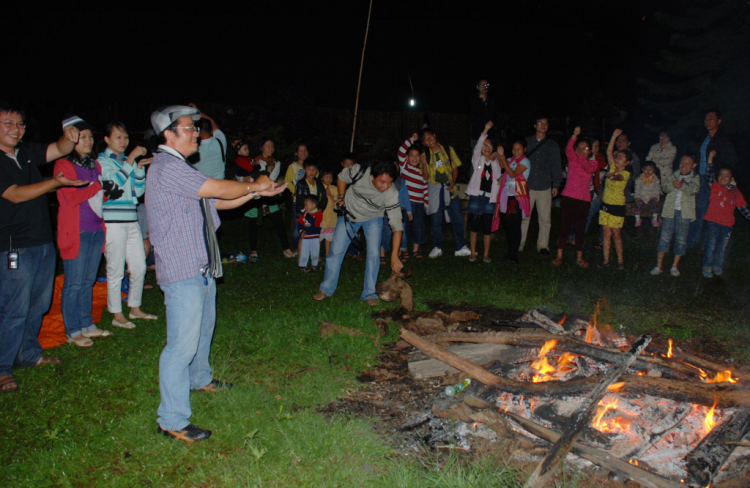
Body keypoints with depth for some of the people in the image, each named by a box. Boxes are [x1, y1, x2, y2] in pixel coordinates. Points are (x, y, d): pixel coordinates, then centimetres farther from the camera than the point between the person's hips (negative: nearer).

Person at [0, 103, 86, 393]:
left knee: (38, 304, 16)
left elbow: (60, 149, 10)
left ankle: (28, 354, 31)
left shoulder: (27, 153, 11)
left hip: (43, 243, 8)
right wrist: (56, 182, -27)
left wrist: (69, 137, -13)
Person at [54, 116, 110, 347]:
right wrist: (97, 185, -6)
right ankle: (73, 332, 10)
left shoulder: (94, 164, 15)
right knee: (74, 283, 0)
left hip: (96, 229, 7)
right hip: (76, 231, -7)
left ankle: (87, 325, 23)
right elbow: (72, 197, -16)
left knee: (89, 281, 13)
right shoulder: (64, 165, -7)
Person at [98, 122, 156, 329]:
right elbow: (116, 180, -21)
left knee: (139, 267, 10)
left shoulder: (126, 161, 17)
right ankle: (117, 315, 10)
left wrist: (140, 167, 2)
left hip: (131, 220, 7)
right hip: (113, 221, -7)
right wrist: (132, 158, -20)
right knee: (116, 270, -1)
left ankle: (135, 308, 25)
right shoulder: (102, 160, -3)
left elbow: (138, 191, 13)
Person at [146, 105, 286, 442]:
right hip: (182, 272, -11)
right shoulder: (167, 167, -18)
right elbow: (219, 189, -20)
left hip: (201, 268, 11)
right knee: (183, 344, -7)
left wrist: (257, 192, 8)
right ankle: (172, 421, 2)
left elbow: (217, 202, 18)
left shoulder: (180, 168, 17)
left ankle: (200, 378, 48)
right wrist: (253, 185, -3)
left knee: (203, 327, 26)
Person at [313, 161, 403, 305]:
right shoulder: (359, 173, -33)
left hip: (373, 219, 0)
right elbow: (342, 177, -8)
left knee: (374, 254, -11)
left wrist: (394, 256, -36)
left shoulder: (392, 195, -33)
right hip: (349, 214, 1)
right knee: (336, 250, 1)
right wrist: (342, 197, -12)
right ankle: (327, 288, 16)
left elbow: (396, 225, -31)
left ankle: (369, 293, 3)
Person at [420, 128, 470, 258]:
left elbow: (455, 168, 6)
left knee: (457, 219, -2)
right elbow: (426, 176, -1)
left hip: (449, 189, 0)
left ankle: (461, 247, 7)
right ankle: (437, 248, 15)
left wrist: (453, 182, -9)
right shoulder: (425, 155, 3)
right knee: (436, 221, 3)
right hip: (434, 189, 0)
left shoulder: (448, 150, 4)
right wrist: (424, 164, -18)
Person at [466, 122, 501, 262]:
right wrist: (485, 131, -24)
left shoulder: (495, 162, 13)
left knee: (487, 228, 3)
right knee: (474, 225, 1)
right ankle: (473, 253, 10)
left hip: (489, 197, 2)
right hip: (476, 195, -2)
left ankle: (486, 254, 11)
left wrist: (494, 161, -10)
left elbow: (498, 175, -2)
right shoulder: (477, 159, 6)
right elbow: (477, 147, -13)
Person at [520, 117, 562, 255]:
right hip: (527, 186, 0)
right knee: (523, 217, -1)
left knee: (545, 219, 0)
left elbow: (556, 167, 13)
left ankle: (543, 245, 11)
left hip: (545, 187, 1)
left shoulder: (553, 146, 11)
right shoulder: (526, 142, 10)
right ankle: (518, 245, 8)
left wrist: (556, 185, 5)